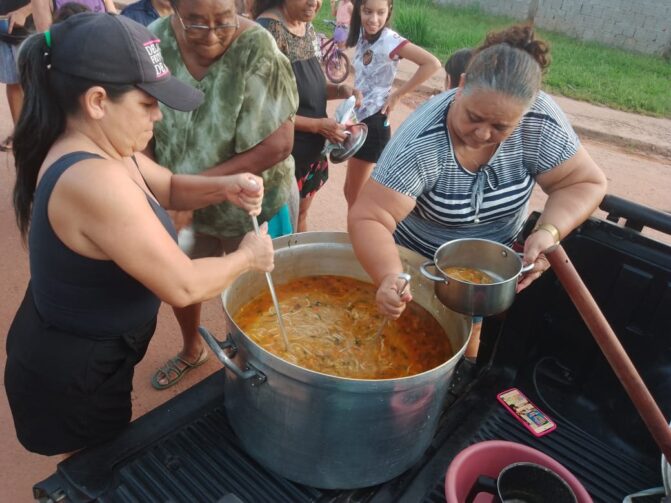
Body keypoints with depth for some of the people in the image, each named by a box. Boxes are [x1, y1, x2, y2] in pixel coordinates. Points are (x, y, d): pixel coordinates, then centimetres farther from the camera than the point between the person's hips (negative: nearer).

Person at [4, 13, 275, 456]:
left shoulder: (96, 149, -4)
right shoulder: (93, 178, -35)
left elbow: (168, 188, 11)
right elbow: (183, 287, -32)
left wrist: (224, 187, -9)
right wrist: (247, 257, -14)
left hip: (72, 350, 9)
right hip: (72, 374, -9)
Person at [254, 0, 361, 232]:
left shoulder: (307, 26, 5)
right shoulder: (269, 28, -19)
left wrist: (340, 89, -4)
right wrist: (317, 125, -21)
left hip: (311, 149, 8)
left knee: (300, 215, 22)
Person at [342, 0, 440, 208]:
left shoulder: (390, 40, -18)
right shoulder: (362, 35, 3)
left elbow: (432, 63, -25)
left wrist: (396, 95, -18)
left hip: (373, 121, -8)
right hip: (357, 117, 8)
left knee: (354, 193, 1)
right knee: (351, 190, 18)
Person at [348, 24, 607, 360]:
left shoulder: (540, 122, -25)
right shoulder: (421, 144, -34)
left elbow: (586, 183, -15)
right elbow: (368, 218, -36)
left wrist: (549, 231, -33)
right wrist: (389, 277, -53)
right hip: (417, 263, -3)